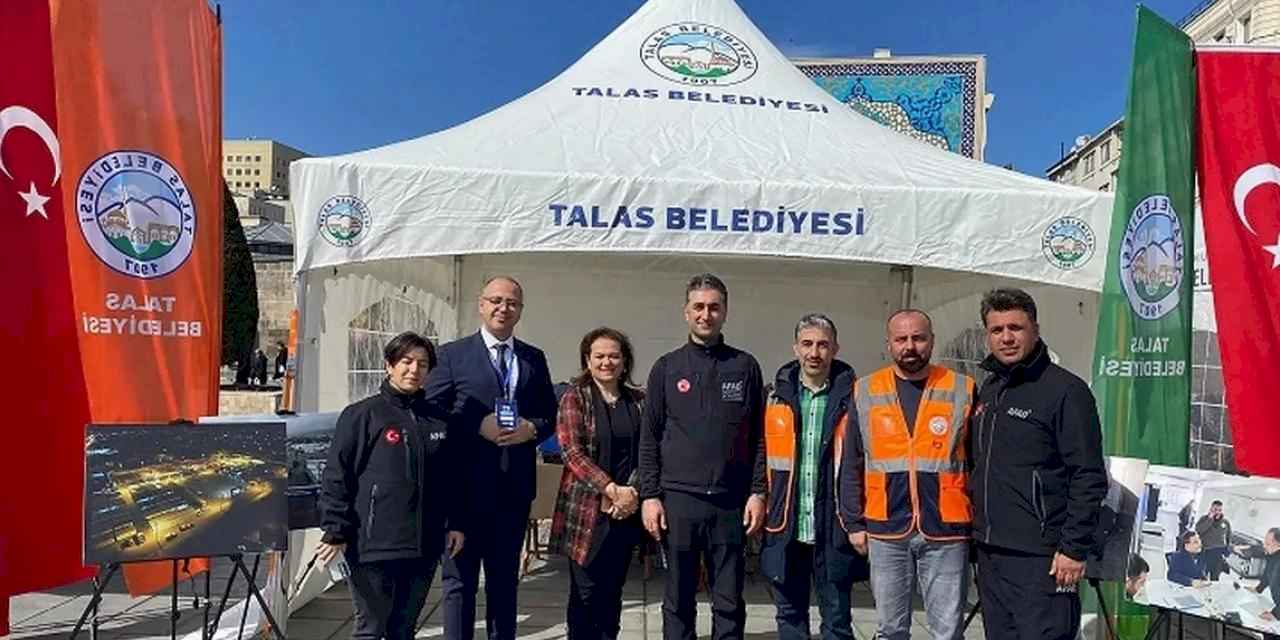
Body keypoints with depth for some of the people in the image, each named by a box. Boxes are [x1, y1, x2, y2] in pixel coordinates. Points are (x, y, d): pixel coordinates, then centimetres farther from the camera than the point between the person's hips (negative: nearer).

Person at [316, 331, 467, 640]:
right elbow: (336, 476, -7)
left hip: (424, 546, 5)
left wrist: (456, 524, 10)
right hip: (374, 545, -4)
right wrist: (335, 532, -11)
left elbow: (453, 478, 15)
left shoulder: (438, 421, 10)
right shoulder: (362, 415, -5)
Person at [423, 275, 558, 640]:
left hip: (515, 483, 4)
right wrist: (478, 426, -17)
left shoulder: (534, 359, 11)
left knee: (505, 576, 16)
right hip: (466, 482, -3)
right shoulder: (452, 354, 0)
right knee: (460, 577, 5)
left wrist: (532, 428, -10)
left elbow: (550, 416, 10)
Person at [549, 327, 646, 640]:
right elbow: (572, 452, -10)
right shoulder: (575, 397, -2)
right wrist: (612, 489, -18)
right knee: (585, 593, 2)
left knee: (613, 591, 10)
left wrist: (633, 492, -11)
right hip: (587, 509, -3)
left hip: (627, 510, 3)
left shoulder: (638, 400, 8)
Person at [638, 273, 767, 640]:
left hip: (731, 502, 0)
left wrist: (757, 492, -1)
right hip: (679, 500, 0)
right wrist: (649, 496, -2)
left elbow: (759, 436, 6)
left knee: (729, 602, 7)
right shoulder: (667, 368, 5)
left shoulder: (745, 366, 6)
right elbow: (649, 438, 4)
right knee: (678, 600, 9)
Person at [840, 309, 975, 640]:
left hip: (946, 533, -1)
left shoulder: (962, 390, 1)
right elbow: (852, 466, 7)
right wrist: (855, 522, 4)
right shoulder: (866, 392, 5)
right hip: (885, 532, 2)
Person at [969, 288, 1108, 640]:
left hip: (1039, 557, -7)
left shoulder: (1066, 390, -9)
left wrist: (1074, 548, -15)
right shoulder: (987, 389, 13)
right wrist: (978, 531, 14)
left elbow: (1089, 479, -12)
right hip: (988, 552, 7)